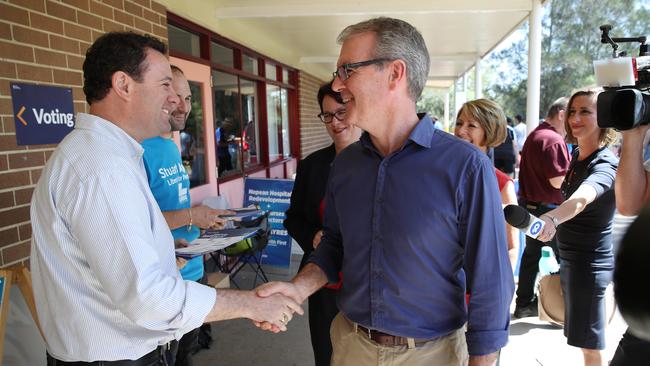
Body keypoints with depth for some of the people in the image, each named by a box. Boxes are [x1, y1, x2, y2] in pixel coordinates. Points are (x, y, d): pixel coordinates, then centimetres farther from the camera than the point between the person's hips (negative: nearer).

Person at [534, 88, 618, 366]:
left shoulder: (606, 164, -21)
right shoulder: (577, 154, 4)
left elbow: (582, 198, -44)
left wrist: (551, 218, -62)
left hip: (590, 262, -8)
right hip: (570, 257, 8)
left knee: (589, 344, 3)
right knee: (583, 337, 21)